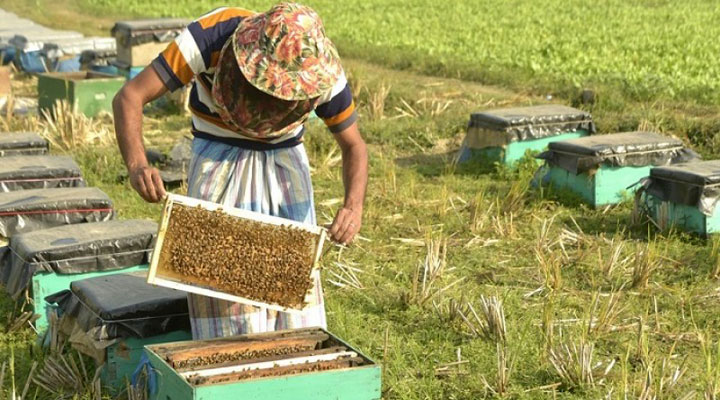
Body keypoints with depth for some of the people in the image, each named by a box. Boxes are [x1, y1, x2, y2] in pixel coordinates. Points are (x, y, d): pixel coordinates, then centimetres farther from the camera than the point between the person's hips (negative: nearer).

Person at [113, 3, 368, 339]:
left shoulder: (323, 72, -21)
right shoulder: (212, 36, -28)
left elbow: (353, 145, -6)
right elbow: (129, 98, -27)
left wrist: (354, 204, -26)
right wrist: (137, 166, -44)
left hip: (286, 165, 2)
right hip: (219, 163, -2)